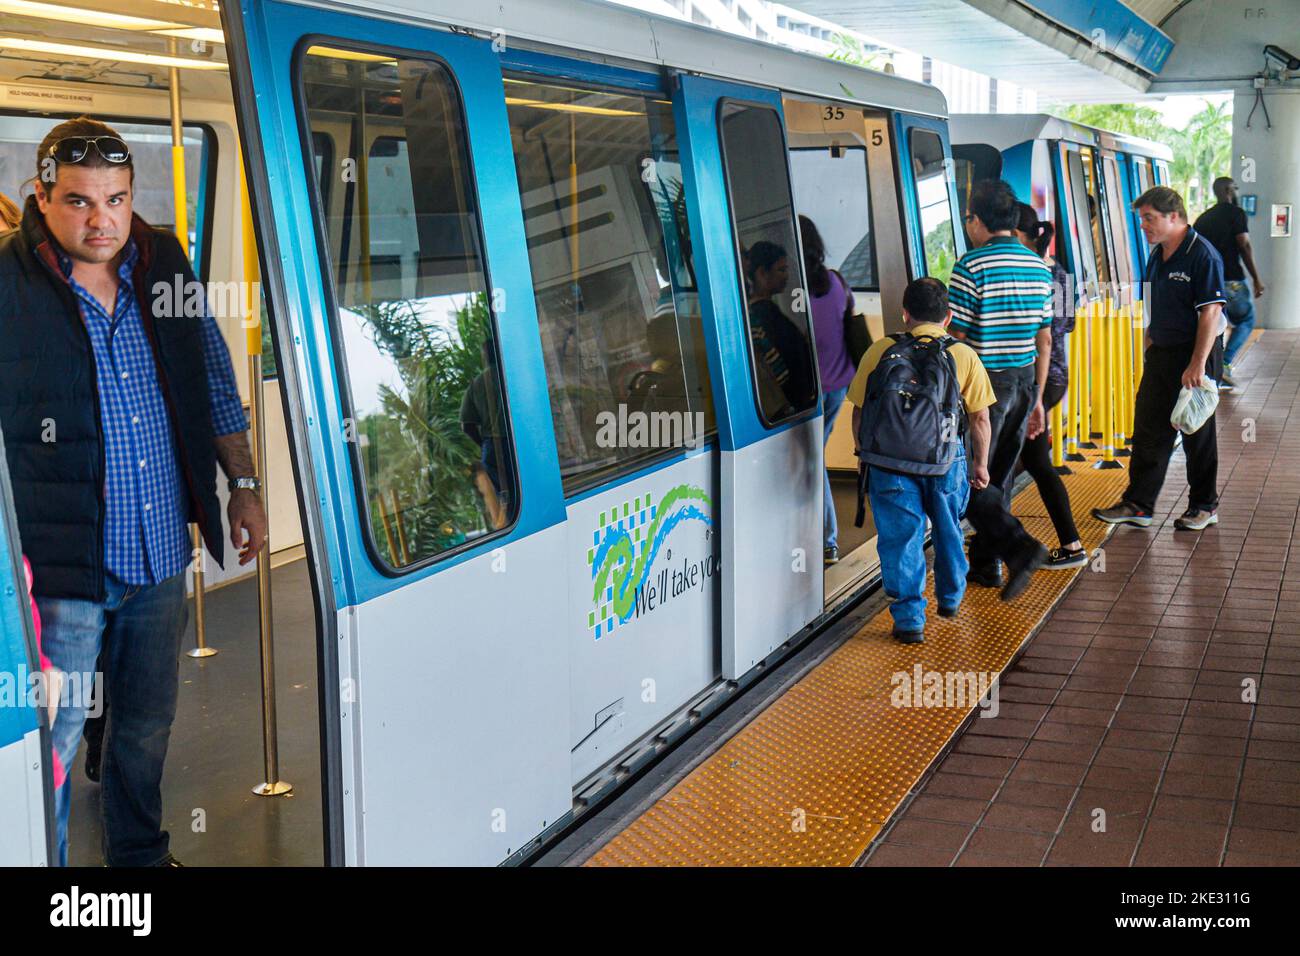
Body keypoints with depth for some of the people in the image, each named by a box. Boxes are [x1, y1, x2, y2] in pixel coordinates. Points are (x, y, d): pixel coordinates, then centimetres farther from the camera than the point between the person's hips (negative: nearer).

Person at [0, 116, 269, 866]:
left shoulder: (164, 264, 4)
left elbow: (215, 384, 15)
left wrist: (243, 485, 15)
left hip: (161, 551, 5)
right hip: (61, 560, -5)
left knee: (150, 721, 19)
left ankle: (141, 854, 39)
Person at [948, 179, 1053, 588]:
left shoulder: (972, 266, -13)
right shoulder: (1039, 266, 8)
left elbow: (954, 337, -14)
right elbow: (1044, 340, 11)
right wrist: (1037, 398, 17)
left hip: (985, 382, -7)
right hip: (1024, 382, 7)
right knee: (1001, 476, 15)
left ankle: (1018, 547, -2)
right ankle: (985, 560, 23)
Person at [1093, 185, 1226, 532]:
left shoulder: (1203, 255, -16)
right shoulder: (1156, 256, 11)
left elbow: (1211, 312, -20)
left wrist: (1197, 365, -23)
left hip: (1195, 355, -8)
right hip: (1161, 354, 8)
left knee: (1198, 435, 3)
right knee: (1148, 430, 8)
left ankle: (1205, 506, 17)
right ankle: (1137, 505, 13)